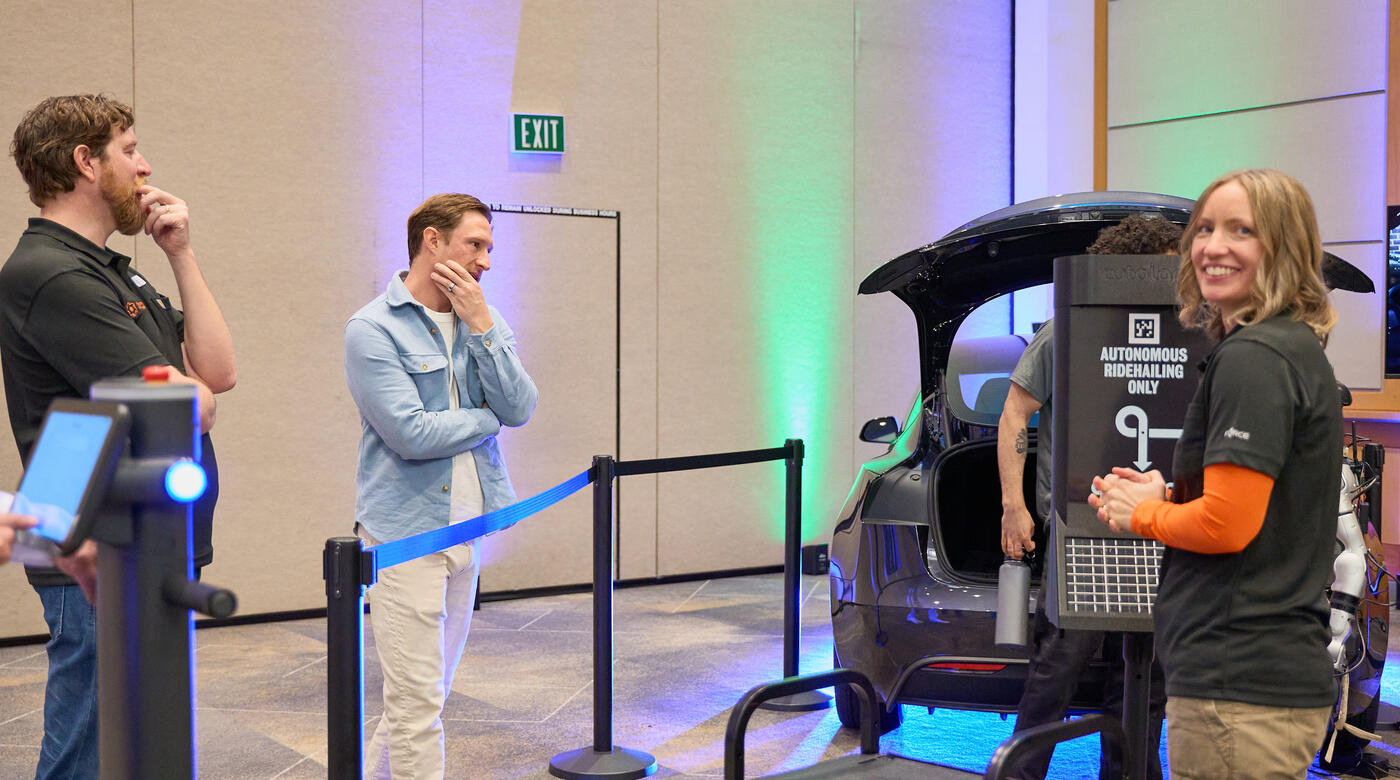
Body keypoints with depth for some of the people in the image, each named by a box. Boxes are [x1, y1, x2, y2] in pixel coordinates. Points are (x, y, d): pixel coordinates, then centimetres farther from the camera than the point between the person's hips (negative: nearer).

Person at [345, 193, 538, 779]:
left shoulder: (484, 323, 10)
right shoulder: (374, 328, -9)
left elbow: (520, 408, -3)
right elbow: (411, 434, -18)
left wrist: (480, 326, -11)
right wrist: (488, 418, -4)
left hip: (468, 528, 7)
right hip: (405, 533, -7)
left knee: (428, 692, 15)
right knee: (417, 702, -4)